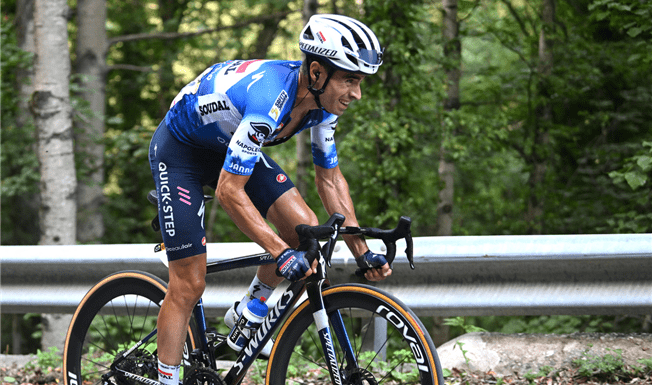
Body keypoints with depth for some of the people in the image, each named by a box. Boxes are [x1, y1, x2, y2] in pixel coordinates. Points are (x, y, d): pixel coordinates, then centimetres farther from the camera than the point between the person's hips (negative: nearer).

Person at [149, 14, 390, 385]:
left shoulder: (323, 102, -15)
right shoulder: (270, 99, -39)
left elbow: (330, 177, -1)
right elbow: (229, 190, -36)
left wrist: (362, 251, -5)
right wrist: (281, 252, -37)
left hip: (231, 146, 7)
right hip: (180, 148, -7)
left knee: (306, 230, -11)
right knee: (189, 283, -10)